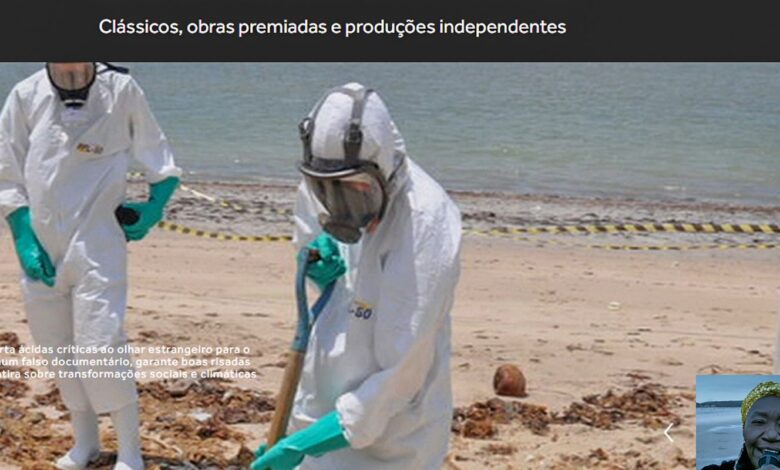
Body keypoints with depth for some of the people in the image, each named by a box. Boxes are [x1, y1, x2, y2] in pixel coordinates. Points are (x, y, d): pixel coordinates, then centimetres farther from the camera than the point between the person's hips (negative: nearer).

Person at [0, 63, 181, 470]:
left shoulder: (120, 91, -8)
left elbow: (159, 164, 5)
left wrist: (153, 209, -1)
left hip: (97, 245, -3)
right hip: (41, 249, 3)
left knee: (101, 346, -9)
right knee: (58, 347, 11)